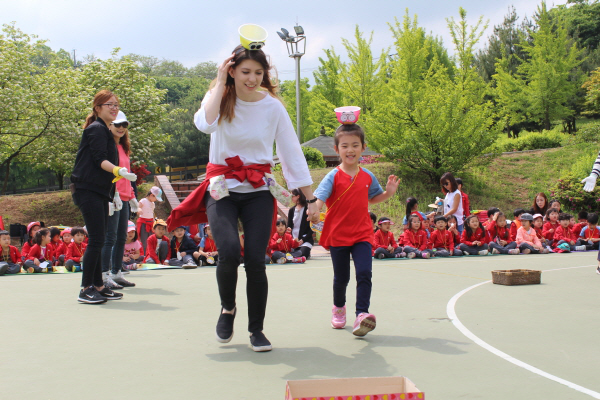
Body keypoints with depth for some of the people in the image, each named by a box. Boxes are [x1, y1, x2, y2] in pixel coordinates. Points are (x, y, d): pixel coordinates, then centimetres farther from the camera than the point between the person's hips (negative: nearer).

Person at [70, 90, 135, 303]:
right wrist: (117, 170, -36)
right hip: (88, 191, -10)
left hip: (99, 192, 10)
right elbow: (99, 159, -20)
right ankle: (86, 289, -8)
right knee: (96, 240, -12)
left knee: (98, 240, 10)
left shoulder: (104, 131, 20)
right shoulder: (96, 129, -9)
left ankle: (98, 286, 15)